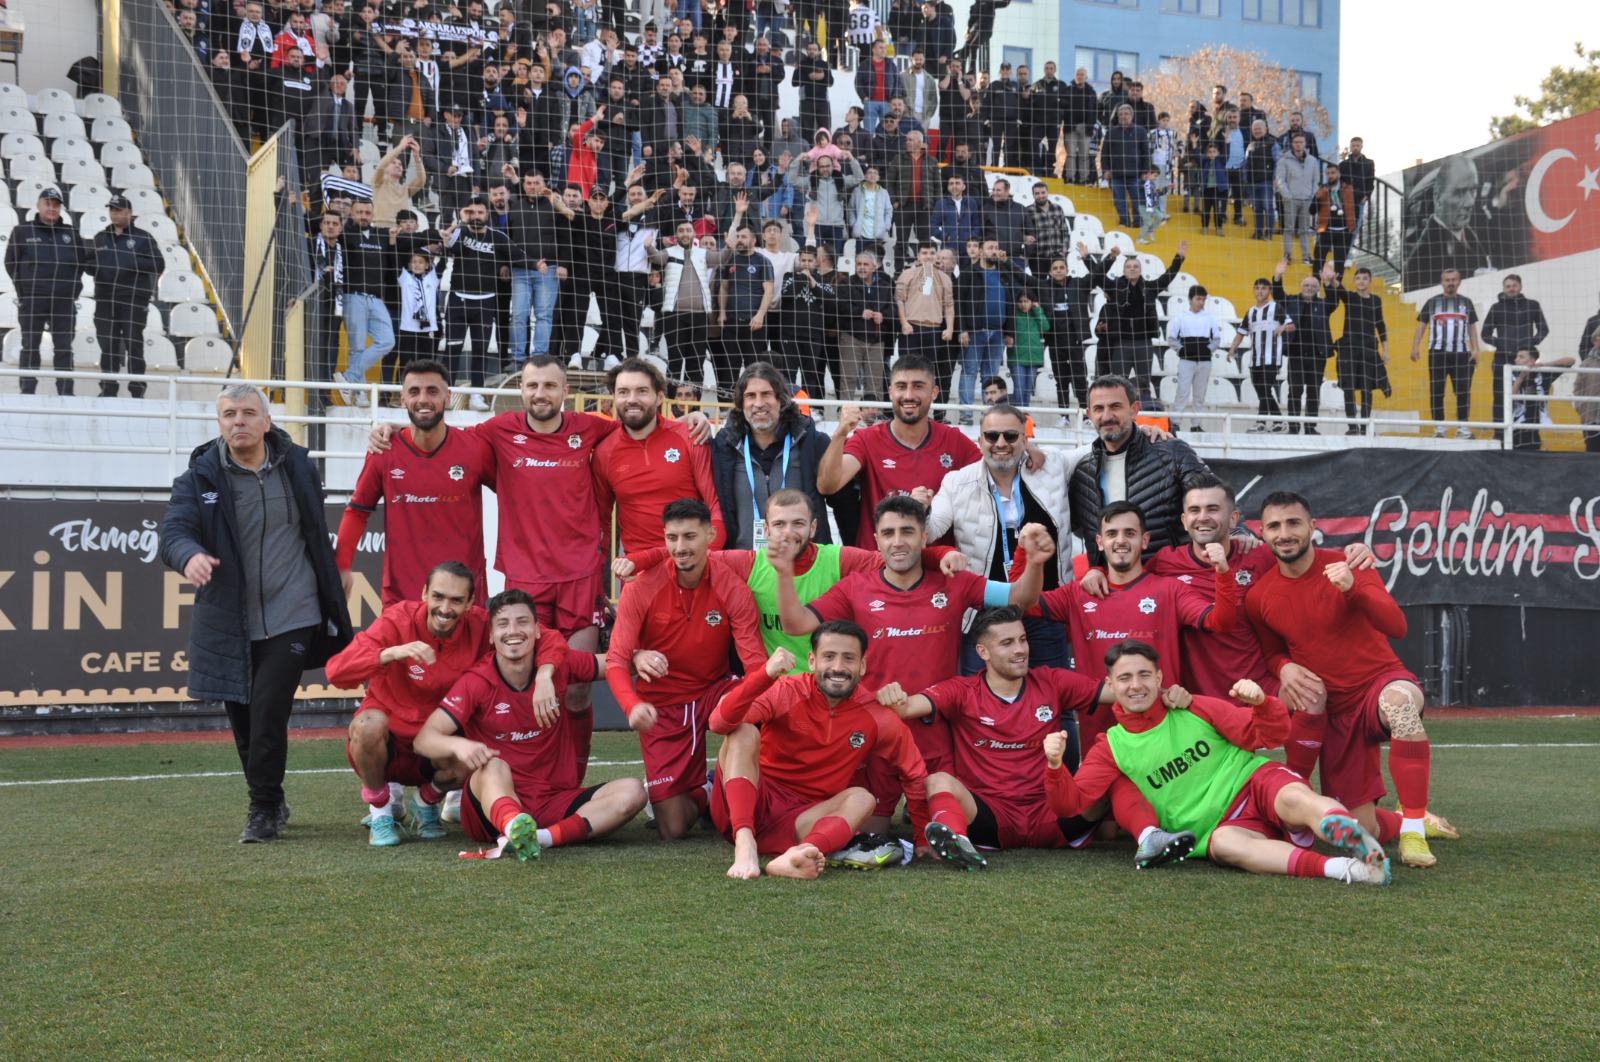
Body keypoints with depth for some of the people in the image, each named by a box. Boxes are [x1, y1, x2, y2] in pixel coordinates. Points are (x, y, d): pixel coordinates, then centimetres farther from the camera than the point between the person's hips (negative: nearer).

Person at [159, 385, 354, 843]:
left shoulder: (297, 466, 3)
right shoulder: (200, 477, -1)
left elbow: (317, 534, 13)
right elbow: (173, 530, -15)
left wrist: (332, 598, 15)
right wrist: (189, 556, -38)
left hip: (290, 618, -2)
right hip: (228, 623, 2)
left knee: (268, 714, -12)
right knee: (243, 719, 11)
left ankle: (264, 809, 3)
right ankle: (270, 804, 30)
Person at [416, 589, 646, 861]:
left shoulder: (559, 667, 1)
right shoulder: (475, 683, -6)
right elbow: (424, 739, -14)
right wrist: (458, 745, -37)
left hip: (555, 804, 3)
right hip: (496, 799, -3)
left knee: (632, 792, -19)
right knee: (494, 767, -36)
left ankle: (542, 838, -39)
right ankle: (513, 827, -70)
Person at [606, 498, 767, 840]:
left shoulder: (731, 586, -12)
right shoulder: (641, 588, -13)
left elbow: (755, 661, -16)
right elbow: (616, 661, -17)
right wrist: (632, 705, -39)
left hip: (713, 693, 1)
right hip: (661, 706, -1)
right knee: (673, 830, -8)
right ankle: (698, 792, 30)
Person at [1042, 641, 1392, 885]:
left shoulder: (1196, 710, 7)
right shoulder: (1112, 748, 8)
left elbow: (1271, 735, 5)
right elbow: (1070, 803, 0)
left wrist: (1261, 703, -17)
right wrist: (1055, 765, -20)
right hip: (1222, 825, -1)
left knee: (1294, 799, -34)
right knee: (1223, 844, -37)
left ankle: (1364, 846, -63)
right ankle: (1340, 870, -56)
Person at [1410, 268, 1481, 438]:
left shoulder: (1466, 302, 14)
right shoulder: (1432, 302, 9)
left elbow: (1472, 327, 16)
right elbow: (1422, 326, 7)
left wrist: (1475, 348, 4)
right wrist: (1415, 347, -4)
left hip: (1461, 353, 1)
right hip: (1437, 353, -1)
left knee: (1463, 391, -3)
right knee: (1436, 391, -3)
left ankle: (1463, 427, 1)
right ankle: (1439, 427, 2)